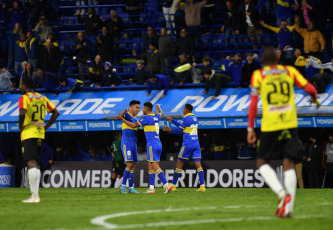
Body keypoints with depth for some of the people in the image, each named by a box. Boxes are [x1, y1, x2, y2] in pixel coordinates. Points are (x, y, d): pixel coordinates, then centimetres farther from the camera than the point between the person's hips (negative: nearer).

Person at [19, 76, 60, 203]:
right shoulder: (42, 98, 14)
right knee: (35, 164, 13)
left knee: (31, 163, -11)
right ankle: (35, 195, 11)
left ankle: (34, 196, -16)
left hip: (28, 134, -7)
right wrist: (45, 127, 14)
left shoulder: (24, 98, -7)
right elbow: (56, 112, 14)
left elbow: (22, 113, -25)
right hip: (40, 134, 7)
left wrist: (20, 127, -9)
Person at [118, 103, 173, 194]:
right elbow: (161, 113, 38)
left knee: (155, 166, -10)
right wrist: (158, 108, 61)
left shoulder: (147, 118, -10)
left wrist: (122, 119, 2)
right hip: (159, 144, 8)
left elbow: (133, 125, -7)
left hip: (152, 145, -8)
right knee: (150, 166, 11)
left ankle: (166, 185, -19)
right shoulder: (156, 116, 12)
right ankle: (151, 188, 8)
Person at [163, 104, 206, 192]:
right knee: (198, 165, -2)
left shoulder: (186, 118, -10)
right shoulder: (194, 118, 15)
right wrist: (172, 120, 29)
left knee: (179, 164, 5)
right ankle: (202, 186, -13)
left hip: (187, 145, -6)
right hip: (196, 144, 6)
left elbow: (179, 131, -4)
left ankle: (173, 185, 11)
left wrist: (169, 130, 12)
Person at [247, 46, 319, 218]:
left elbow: (253, 103, -3)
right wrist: (315, 99, 27)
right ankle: (288, 207, -5)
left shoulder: (258, 75, 2)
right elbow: (310, 89, 4)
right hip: (290, 123, 2)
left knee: (262, 162, 9)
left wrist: (250, 128, 0)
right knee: (288, 164, 4)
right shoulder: (289, 71, 8)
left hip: (270, 125, -2)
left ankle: (282, 193, -15)